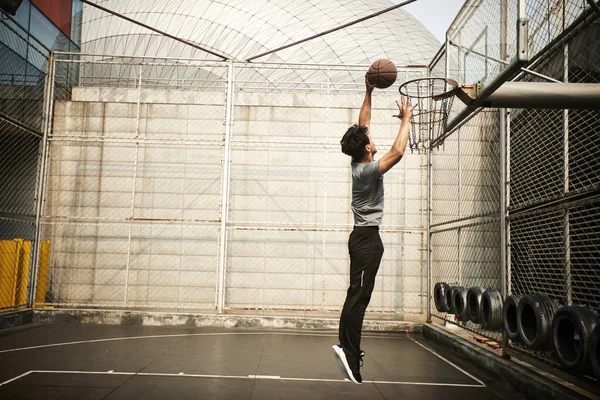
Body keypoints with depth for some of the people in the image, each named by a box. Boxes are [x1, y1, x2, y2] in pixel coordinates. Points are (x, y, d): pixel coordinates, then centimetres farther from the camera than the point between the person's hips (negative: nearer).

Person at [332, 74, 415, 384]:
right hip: (367, 238, -10)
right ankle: (349, 352, -14)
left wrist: (369, 92, 15)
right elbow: (397, 152, -28)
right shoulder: (368, 170, -16)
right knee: (358, 296, -13)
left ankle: (350, 347, 19)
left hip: (363, 236, 10)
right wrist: (405, 120, -15)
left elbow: (362, 123, 16)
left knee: (358, 295, 12)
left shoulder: (358, 164, 7)